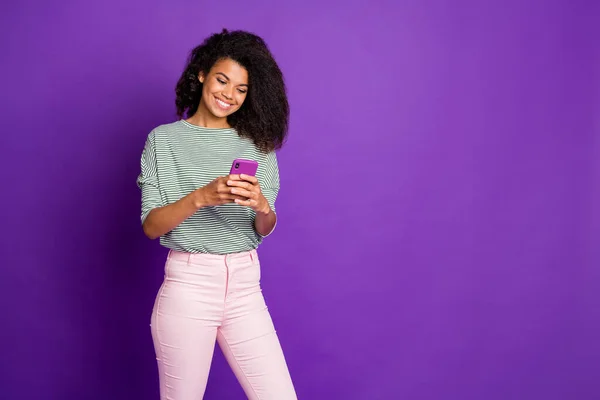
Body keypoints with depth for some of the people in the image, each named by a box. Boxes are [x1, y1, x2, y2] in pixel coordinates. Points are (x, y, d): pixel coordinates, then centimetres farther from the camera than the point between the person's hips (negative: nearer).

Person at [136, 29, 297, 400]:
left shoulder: (258, 143, 8)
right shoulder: (164, 140, 2)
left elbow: (265, 230, 6)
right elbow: (151, 226, -3)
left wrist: (262, 206, -17)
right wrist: (200, 197, -20)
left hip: (245, 287, 3)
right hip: (188, 284, -2)